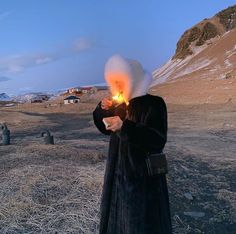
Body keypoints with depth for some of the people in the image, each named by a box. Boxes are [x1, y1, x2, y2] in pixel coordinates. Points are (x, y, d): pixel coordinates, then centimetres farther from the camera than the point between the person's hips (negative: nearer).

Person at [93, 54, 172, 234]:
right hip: (119, 170, 7)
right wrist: (103, 110, -5)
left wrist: (125, 128, -33)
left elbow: (158, 140, -25)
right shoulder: (121, 104, 4)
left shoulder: (154, 104, -16)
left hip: (143, 174, -7)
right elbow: (106, 129, 14)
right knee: (117, 214, 21)